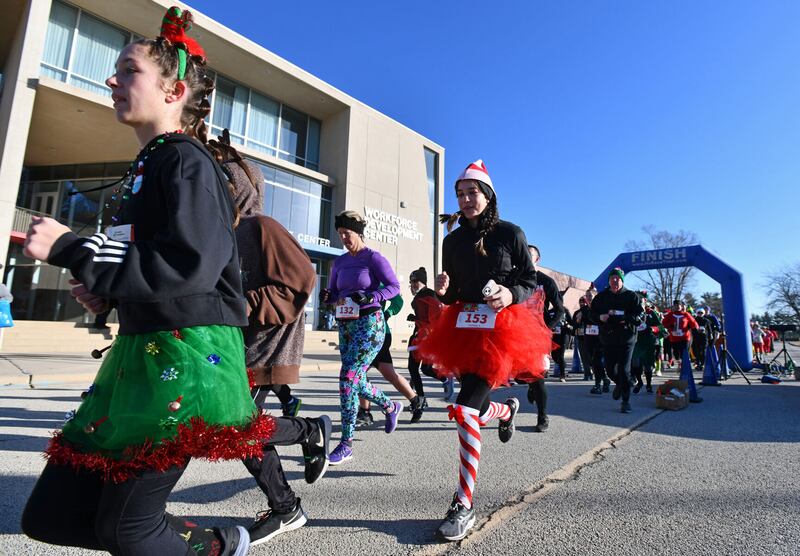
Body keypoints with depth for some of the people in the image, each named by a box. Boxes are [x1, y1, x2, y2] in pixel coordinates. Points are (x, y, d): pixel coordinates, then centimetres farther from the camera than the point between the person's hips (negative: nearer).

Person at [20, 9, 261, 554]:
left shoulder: (186, 161, -9)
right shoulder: (145, 165, 18)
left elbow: (190, 267, -23)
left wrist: (69, 248, -15)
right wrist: (106, 291, 8)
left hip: (188, 356, -9)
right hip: (140, 351, 9)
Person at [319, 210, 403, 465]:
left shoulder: (373, 258, -6)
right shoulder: (339, 262, 12)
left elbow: (394, 286, -12)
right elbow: (334, 292, 17)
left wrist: (368, 298, -24)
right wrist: (327, 296, -6)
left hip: (369, 324, -7)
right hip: (346, 326, 8)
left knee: (348, 378, -13)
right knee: (356, 380, 13)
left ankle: (346, 444, -2)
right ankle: (391, 407, 41)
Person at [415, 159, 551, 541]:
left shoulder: (510, 234, -2)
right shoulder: (452, 240, 9)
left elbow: (531, 280, 2)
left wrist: (512, 295, -18)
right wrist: (443, 291, -10)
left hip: (502, 329, -5)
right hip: (463, 328, 5)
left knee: (465, 410, -17)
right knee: (472, 410, 13)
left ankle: (464, 506, -2)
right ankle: (506, 410, 52)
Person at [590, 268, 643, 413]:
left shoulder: (631, 296, 0)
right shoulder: (601, 297, 8)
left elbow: (639, 316, -6)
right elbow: (592, 314, 13)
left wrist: (624, 318, -22)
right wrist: (600, 317, -9)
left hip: (626, 339, -3)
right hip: (607, 339, 3)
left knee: (624, 371, -4)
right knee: (610, 369, 7)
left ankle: (626, 401, 9)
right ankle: (619, 384, 41)